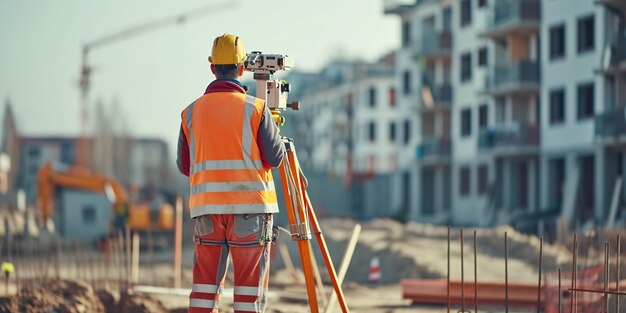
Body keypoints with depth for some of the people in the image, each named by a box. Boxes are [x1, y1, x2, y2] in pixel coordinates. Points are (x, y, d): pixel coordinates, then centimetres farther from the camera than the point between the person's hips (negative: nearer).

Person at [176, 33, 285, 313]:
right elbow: (275, 158, -2)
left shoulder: (192, 111, 6)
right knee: (250, 286, 0)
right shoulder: (256, 109, -5)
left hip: (206, 208, 3)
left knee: (205, 283, 7)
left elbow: (184, 166, 10)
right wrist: (273, 128, 16)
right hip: (250, 208, -3)